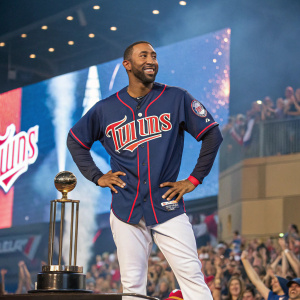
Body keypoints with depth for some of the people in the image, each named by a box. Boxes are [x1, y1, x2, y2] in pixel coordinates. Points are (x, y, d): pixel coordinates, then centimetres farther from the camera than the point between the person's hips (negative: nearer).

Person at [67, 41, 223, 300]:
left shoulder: (177, 99, 3)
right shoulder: (106, 109, 7)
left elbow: (212, 134, 5)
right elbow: (76, 140, 21)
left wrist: (194, 179, 1)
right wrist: (97, 177, 10)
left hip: (167, 205, -1)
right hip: (126, 208, 2)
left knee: (192, 276, -9)